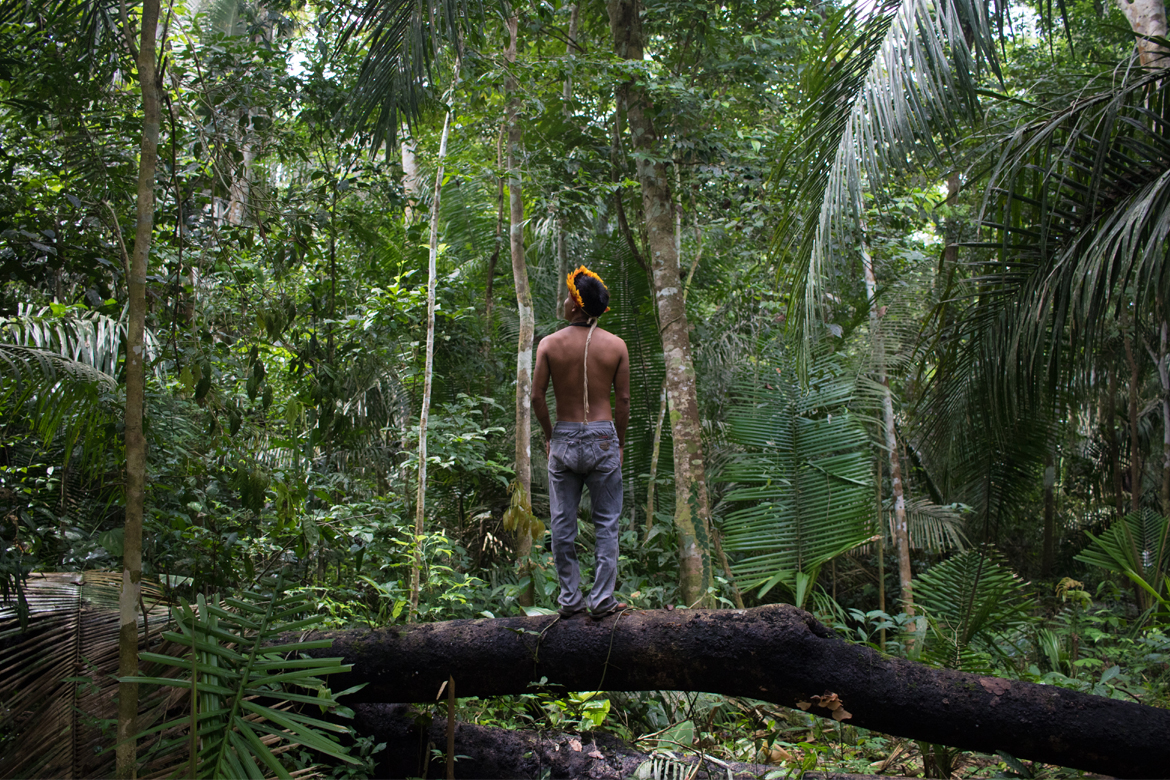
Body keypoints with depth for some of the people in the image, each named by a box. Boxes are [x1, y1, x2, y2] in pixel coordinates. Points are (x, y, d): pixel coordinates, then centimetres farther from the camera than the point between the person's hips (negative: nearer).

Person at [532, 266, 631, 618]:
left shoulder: (550, 344, -4)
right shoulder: (616, 345, -3)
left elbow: (537, 396, -3)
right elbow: (623, 399, -1)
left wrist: (549, 437, 10)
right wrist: (620, 443, 10)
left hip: (564, 439, 1)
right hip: (603, 438, 0)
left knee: (563, 523, 11)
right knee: (607, 523, 9)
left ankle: (569, 599, 18)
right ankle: (602, 599, 10)